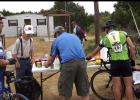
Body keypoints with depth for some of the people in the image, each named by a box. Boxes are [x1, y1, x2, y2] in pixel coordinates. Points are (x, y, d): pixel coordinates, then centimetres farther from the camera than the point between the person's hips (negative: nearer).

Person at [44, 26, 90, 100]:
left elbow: (52, 58, 23)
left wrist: (47, 64, 43)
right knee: (84, 89, 14)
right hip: (81, 62, 4)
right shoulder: (75, 36, 29)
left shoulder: (57, 40, 17)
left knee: (64, 91, 11)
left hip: (68, 63, -4)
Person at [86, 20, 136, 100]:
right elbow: (132, 47, -4)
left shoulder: (105, 38, 7)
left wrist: (88, 57, 34)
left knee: (116, 86, 6)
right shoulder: (123, 33, 5)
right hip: (125, 61, 0)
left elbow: (96, 51, 19)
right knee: (128, 85, 7)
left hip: (114, 62, 0)